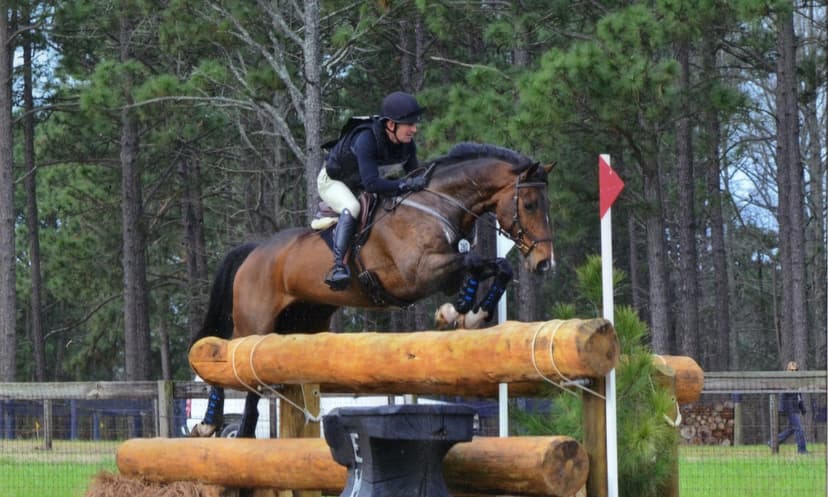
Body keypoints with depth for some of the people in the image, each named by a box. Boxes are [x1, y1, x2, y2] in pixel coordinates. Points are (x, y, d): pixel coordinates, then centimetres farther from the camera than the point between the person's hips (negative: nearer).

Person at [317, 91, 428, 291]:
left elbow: (414, 175, -3)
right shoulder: (366, 139, -39)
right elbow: (371, 184, -45)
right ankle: (337, 266, -42)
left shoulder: (408, 145, -17)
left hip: (359, 186, 8)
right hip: (333, 181, -8)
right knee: (351, 208, -36)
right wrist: (406, 185, -52)